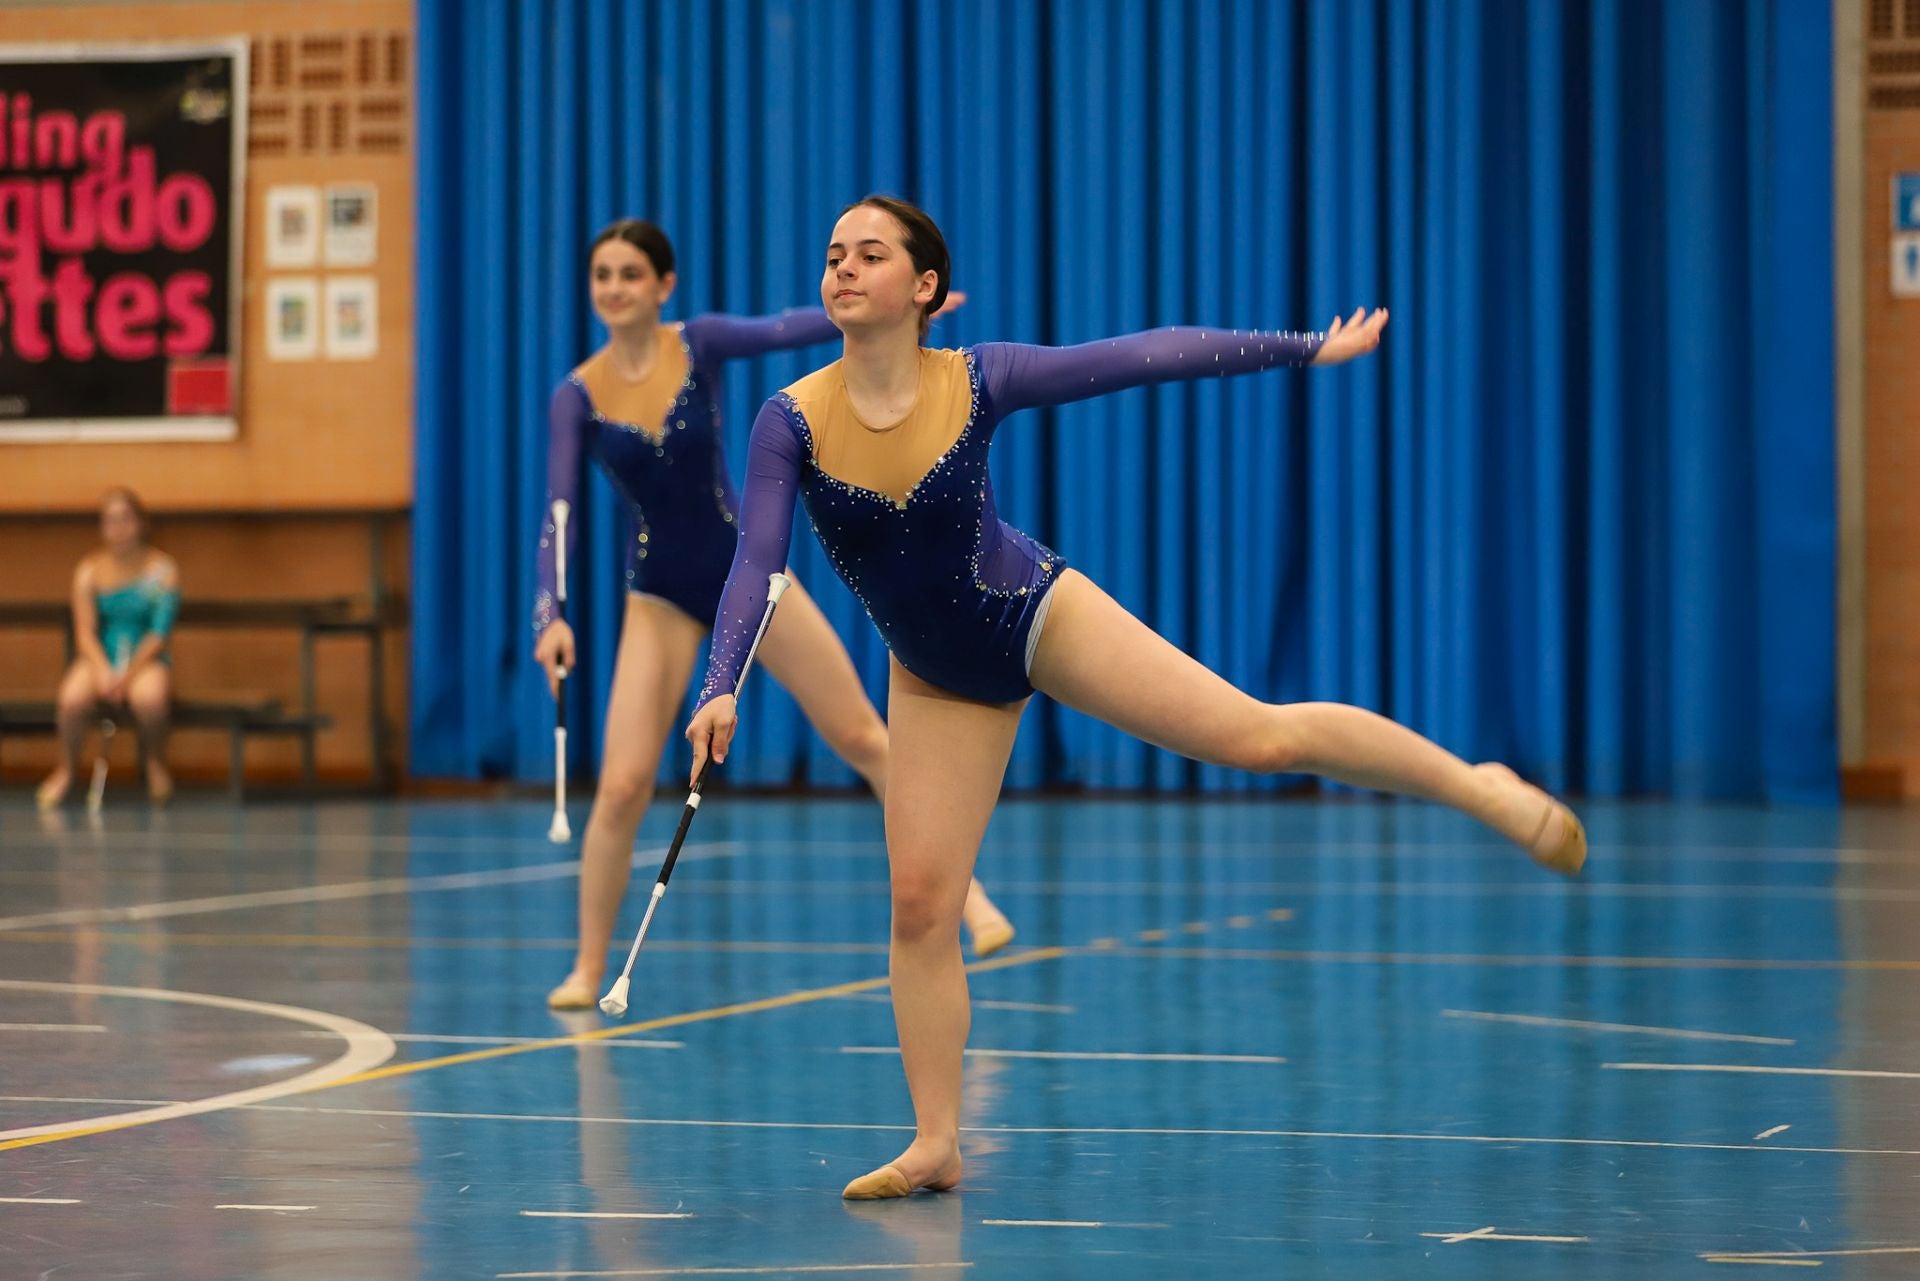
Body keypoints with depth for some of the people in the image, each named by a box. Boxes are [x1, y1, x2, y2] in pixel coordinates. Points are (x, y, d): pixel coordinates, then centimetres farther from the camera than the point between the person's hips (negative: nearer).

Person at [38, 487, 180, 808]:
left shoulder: (162, 569, -2)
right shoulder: (89, 572, 3)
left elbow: (160, 632, -7)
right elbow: (85, 632, -2)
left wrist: (128, 674, -19)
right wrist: (103, 671, -21)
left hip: (147, 660, -1)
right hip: (101, 658, 1)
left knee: (149, 696, -38)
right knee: (73, 697, -33)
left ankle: (156, 765, -8)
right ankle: (66, 771, -8)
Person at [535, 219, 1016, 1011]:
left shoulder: (701, 344, -9)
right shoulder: (578, 396, -8)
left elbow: (786, 329, -25)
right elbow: (560, 514, -14)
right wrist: (551, 616, -29)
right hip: (660, 597, 0)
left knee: (861, 737, 1)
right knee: (622, 785, -9)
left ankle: (963, 891, 12)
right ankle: (588, 967, 5)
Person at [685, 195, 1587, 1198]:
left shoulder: (979, 380, -17)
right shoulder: (792, 421, -17)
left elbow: (1144, 356, -10)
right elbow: (757, 562, -24)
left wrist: (1305, 348, -6)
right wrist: (719, 689, -40)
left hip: (1034, 616, -2)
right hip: (935, 674, 2)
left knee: (1259, 737, -8)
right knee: (918, 901, -3)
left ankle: (1479, 785, 10)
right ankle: (936, 1144, 8)